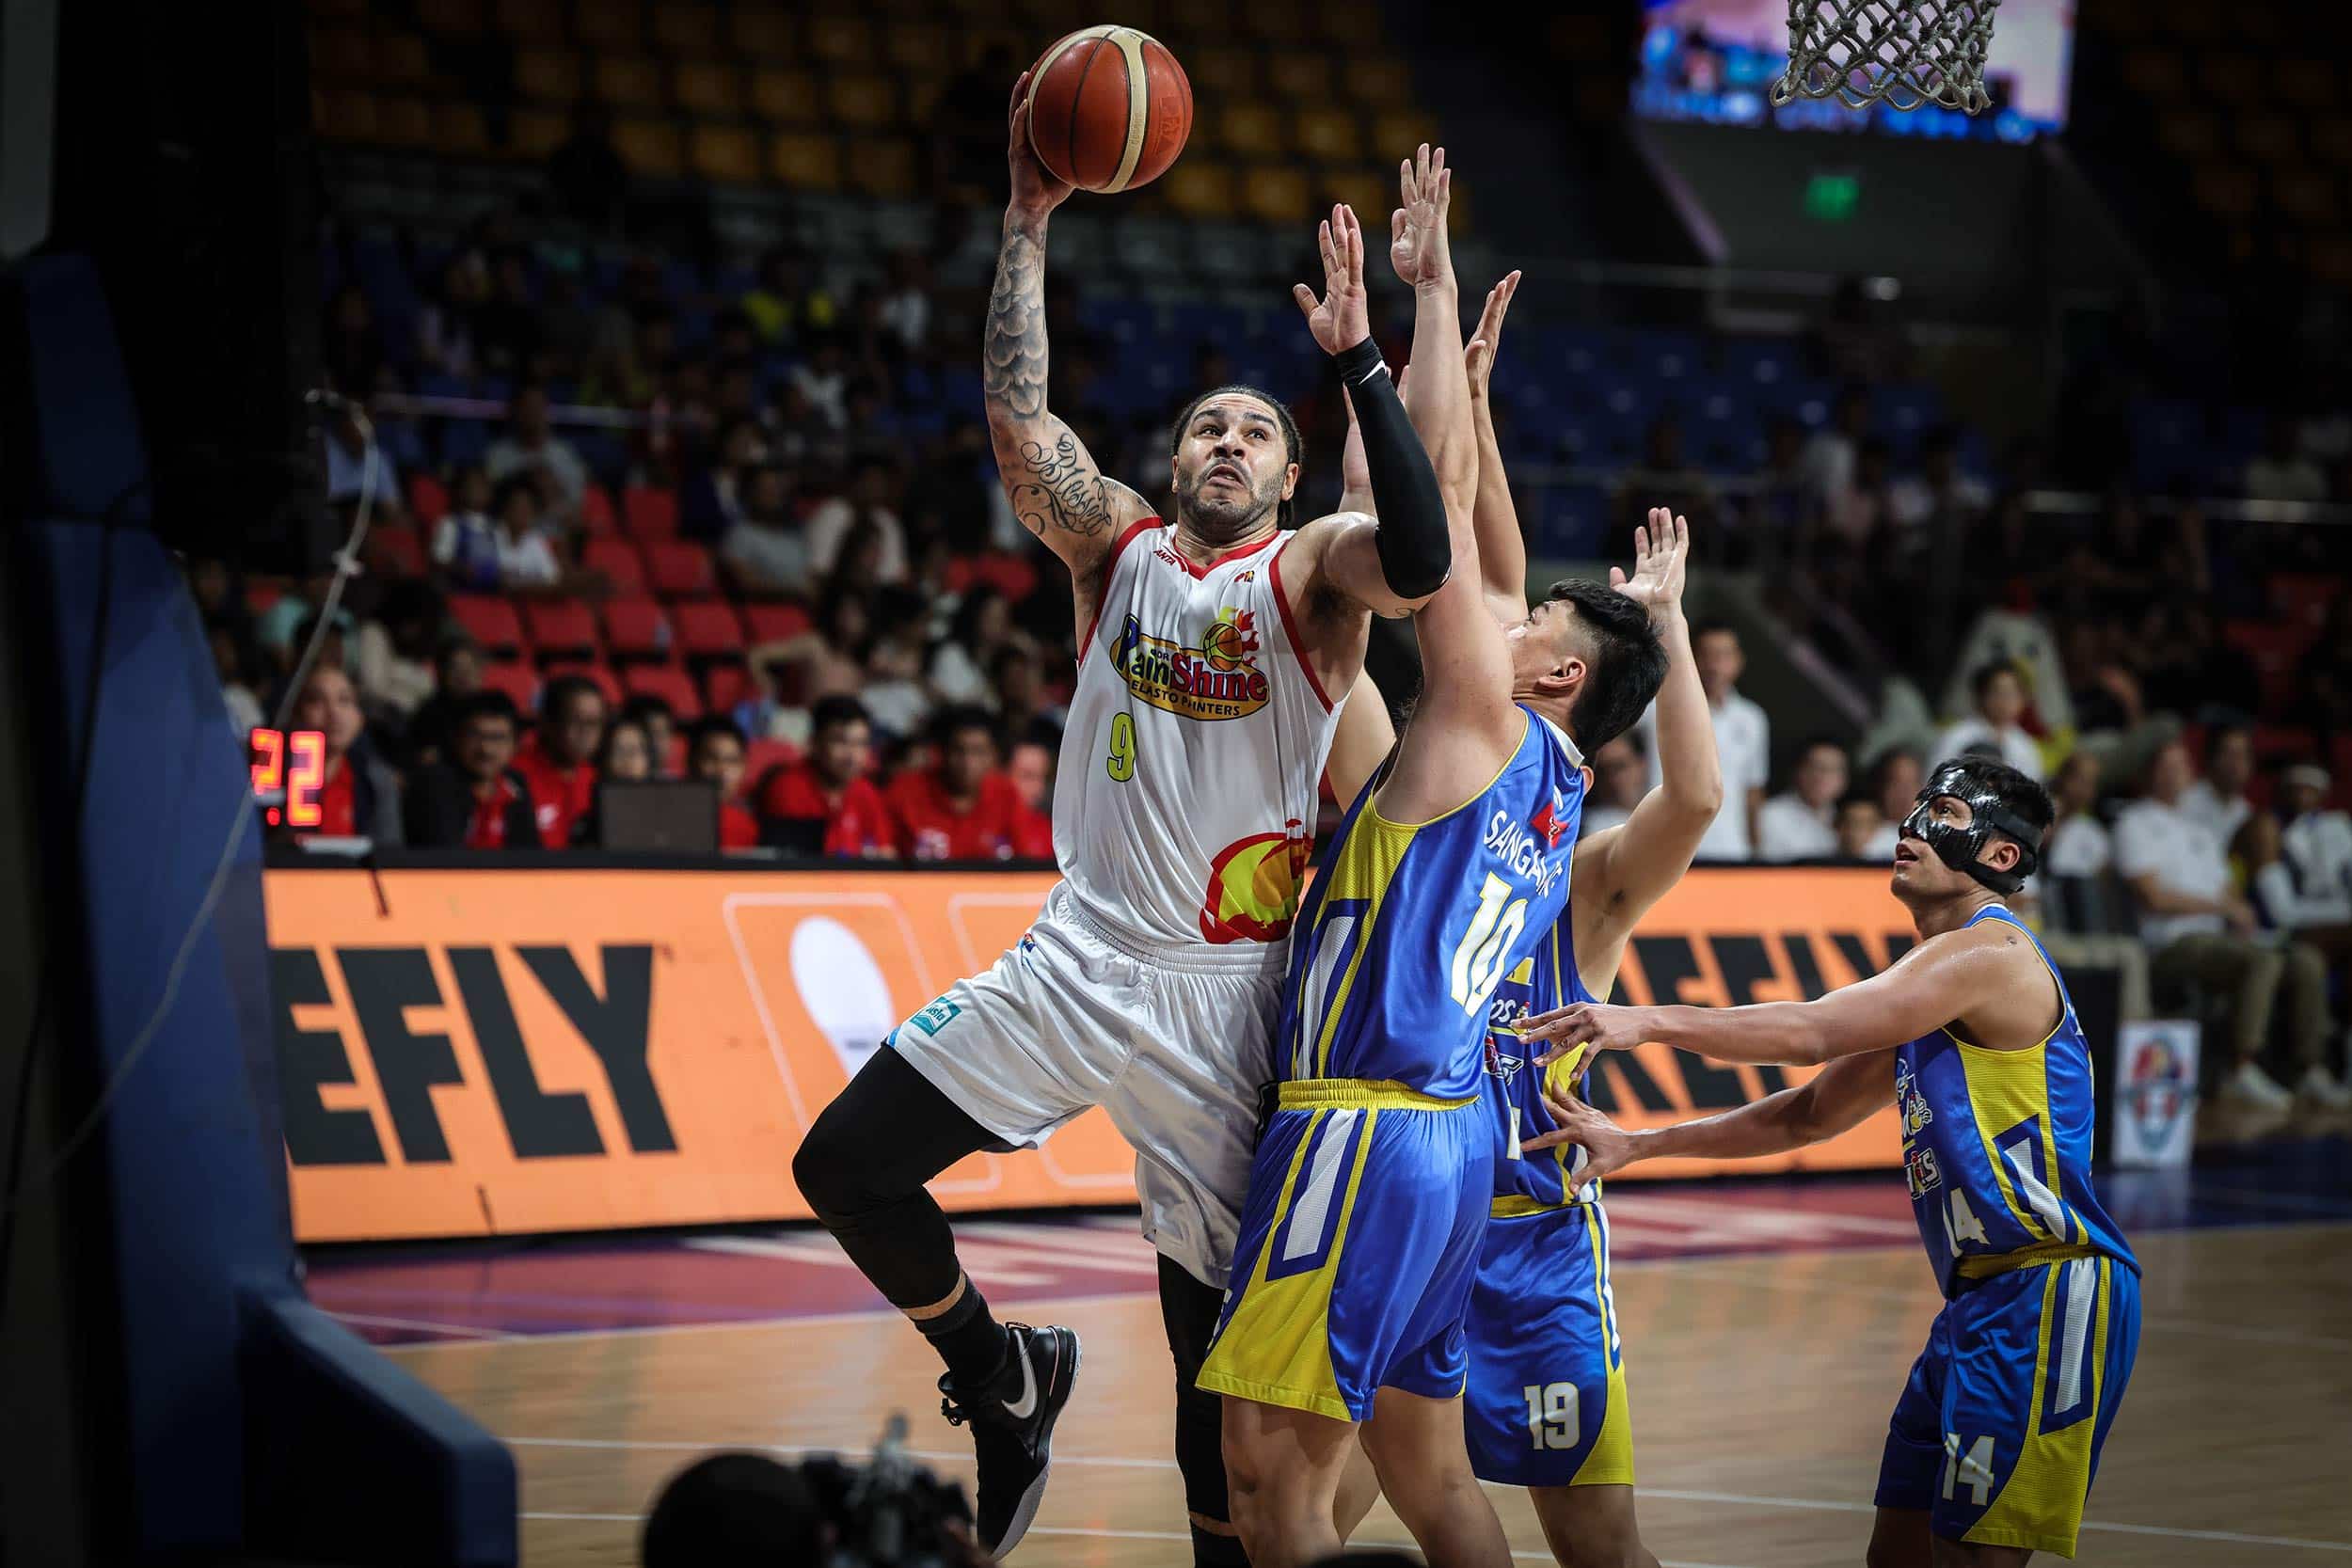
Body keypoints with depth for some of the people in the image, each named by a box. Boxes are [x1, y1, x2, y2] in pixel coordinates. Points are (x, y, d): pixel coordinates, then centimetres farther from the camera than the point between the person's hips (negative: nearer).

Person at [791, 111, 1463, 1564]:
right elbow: (1018, 412, -4)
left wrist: (1363, 363, -23)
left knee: (1216, 1316, 1)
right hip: (1077, 958, 4)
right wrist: (1030, 222, -10)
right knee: (849, 1166, -3)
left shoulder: (1310, 566, 0)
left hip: (1219, 996, -4)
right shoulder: (1118, 543, 10)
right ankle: (1006, 1377, 20)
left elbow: (1422, 565, -24)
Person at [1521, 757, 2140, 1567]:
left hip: (2047, 1295, -10)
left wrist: (1650, 1022, -21)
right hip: (1981, 1297, 10)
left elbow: (1815, 1032, -21)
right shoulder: (1929, 994, 21)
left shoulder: (1990, 951, -11)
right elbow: (1808, 1114, 25)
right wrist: (1636, 1145, 20)